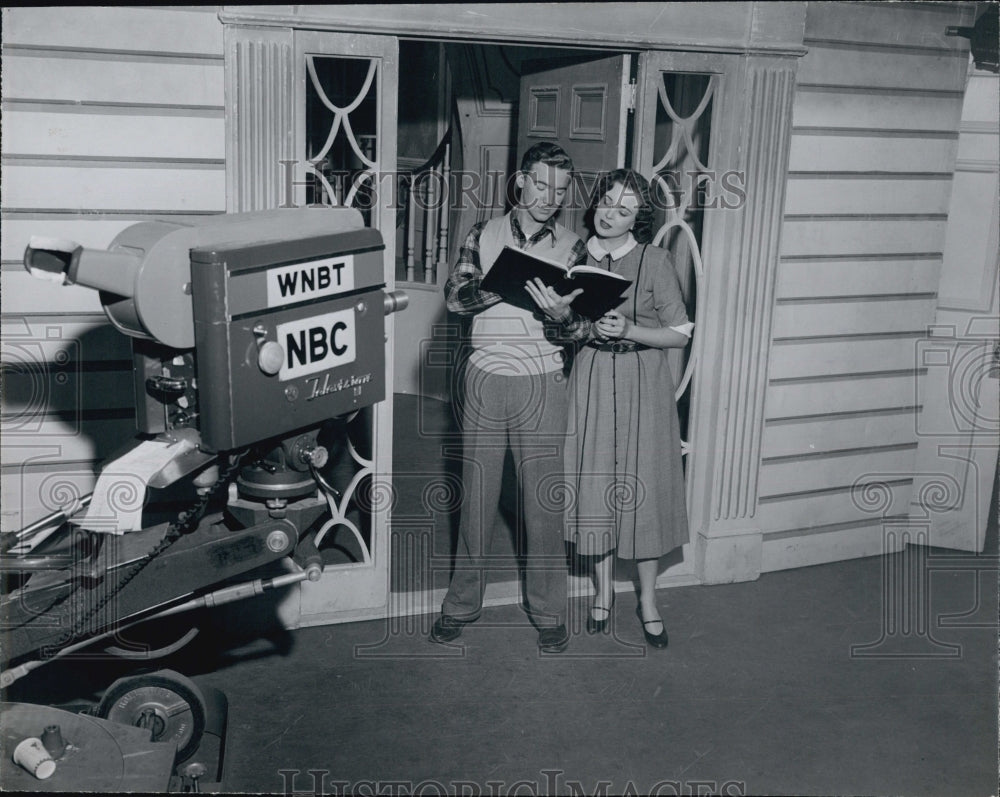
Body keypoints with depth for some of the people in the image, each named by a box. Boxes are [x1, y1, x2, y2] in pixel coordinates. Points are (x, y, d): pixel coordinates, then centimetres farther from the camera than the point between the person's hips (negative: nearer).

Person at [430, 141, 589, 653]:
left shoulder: (572, 247, 5)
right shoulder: (484, 235, 7)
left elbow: (580, 329, 0)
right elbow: (454, 296, -4)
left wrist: (561, 315, -23)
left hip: (543, 385, -1)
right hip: (486, 379, 1)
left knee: (544, 502, 3)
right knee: (477, 496, 9)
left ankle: (549, 613, 18)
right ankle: (462, 603, 24)